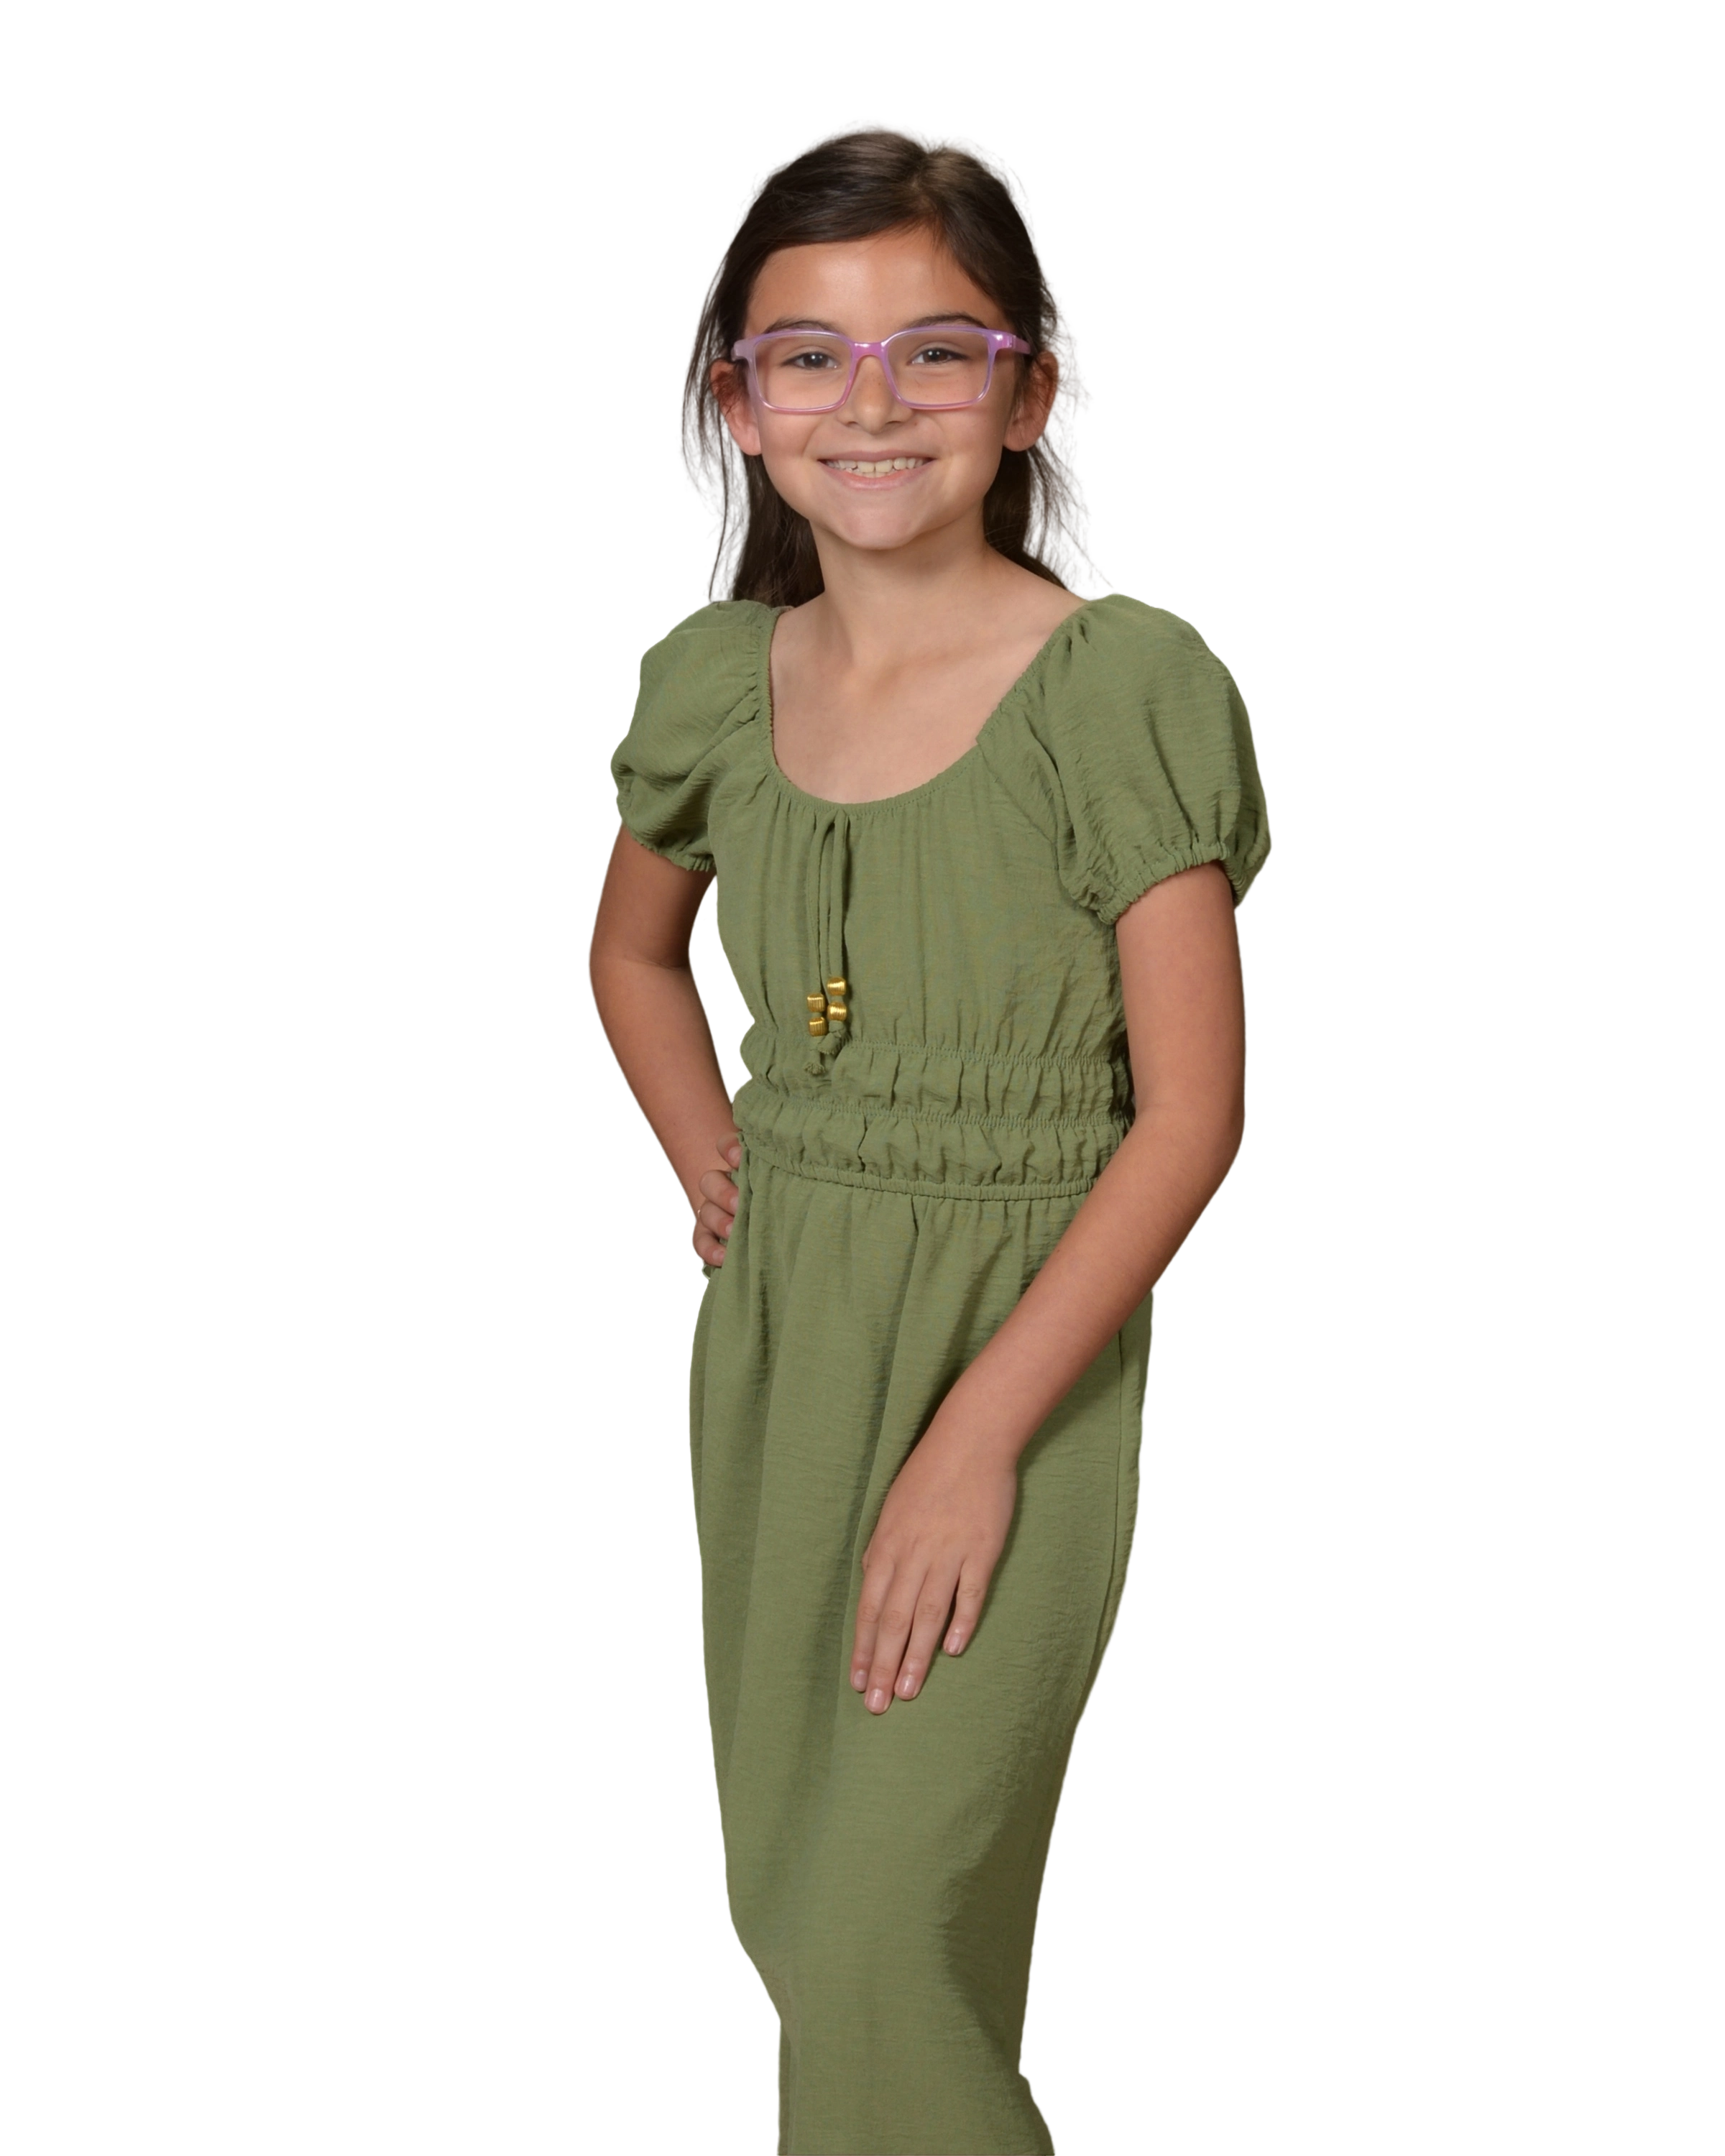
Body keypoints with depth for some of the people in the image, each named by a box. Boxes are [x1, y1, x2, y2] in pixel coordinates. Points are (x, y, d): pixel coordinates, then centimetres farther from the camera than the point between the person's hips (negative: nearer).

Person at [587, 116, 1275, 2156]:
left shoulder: (1124, 686, -14)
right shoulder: (715, 680, 2)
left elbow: (1191, 1115, -15)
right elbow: (632, 948, 23)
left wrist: (977, 1440, -17)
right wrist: (710, 1170, 7)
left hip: (1020, 1345, -5)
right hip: (773, 1330, 5)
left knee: (887, 1920, -10)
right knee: (784, 1882, 16)